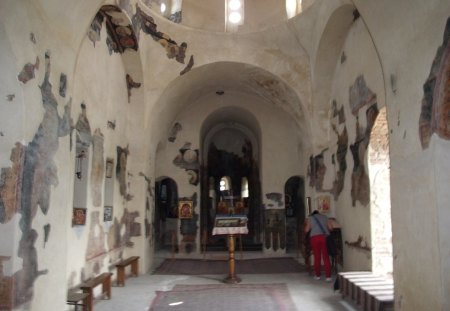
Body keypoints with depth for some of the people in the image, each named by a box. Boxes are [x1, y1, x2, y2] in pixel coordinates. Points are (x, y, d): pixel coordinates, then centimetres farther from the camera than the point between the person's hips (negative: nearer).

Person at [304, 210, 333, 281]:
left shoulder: (310, 218, 15)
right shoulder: (325, 217, 21)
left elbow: (306, 230, 6)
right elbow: (330, 228, 12)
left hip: (314, 237, -1)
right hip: (325, 237, 1)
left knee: (317, 257, 8)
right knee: (326, 257, 2)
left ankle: (317, 275, 18)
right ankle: (328, 276, -2)